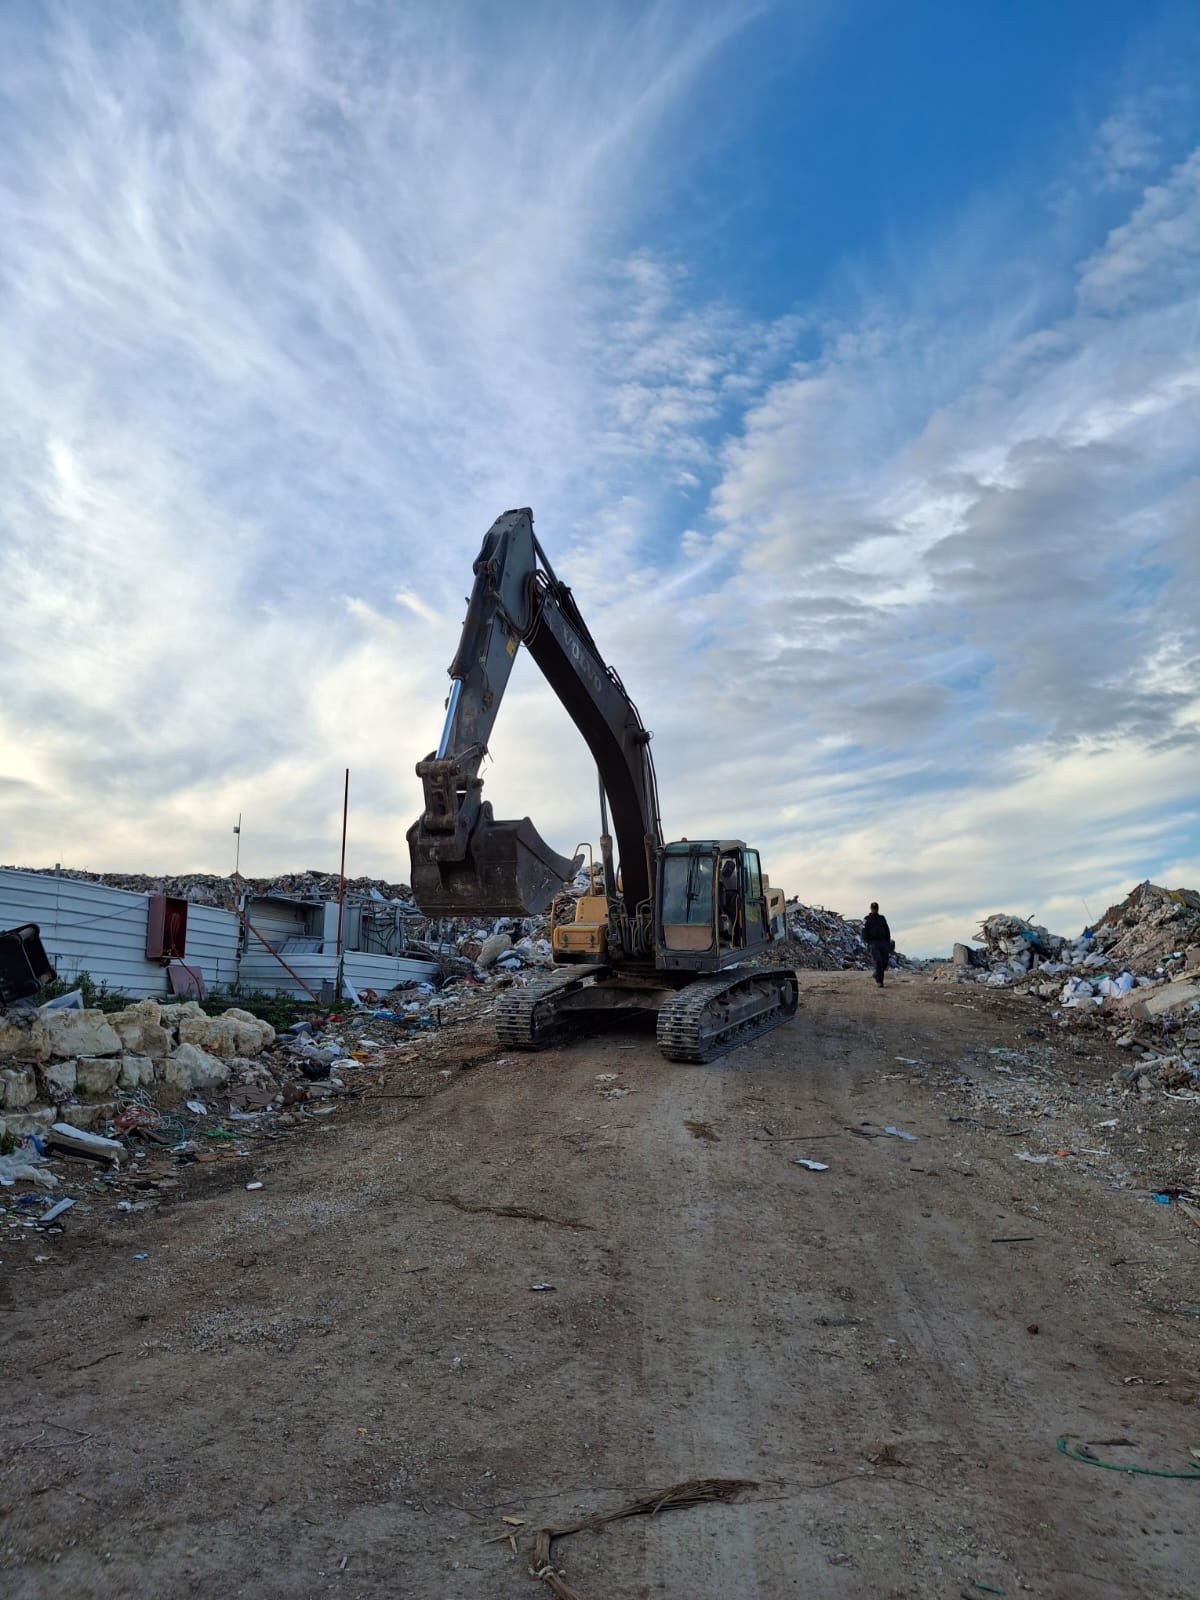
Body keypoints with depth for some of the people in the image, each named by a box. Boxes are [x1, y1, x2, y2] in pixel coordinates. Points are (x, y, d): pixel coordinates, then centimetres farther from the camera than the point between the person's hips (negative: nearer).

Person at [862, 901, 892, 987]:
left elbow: (887, 931, 18)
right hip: (873, 943, -4)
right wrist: (867, 943, -12)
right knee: (878, 961, -18)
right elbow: (864, 932, 1)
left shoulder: (882, 918, 17)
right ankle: (879, 981, -12)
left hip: (883, 942, 4)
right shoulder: (866, 919, 7)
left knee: (884, 962, -4)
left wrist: (889, 944, 11)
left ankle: (877, 975, 22)